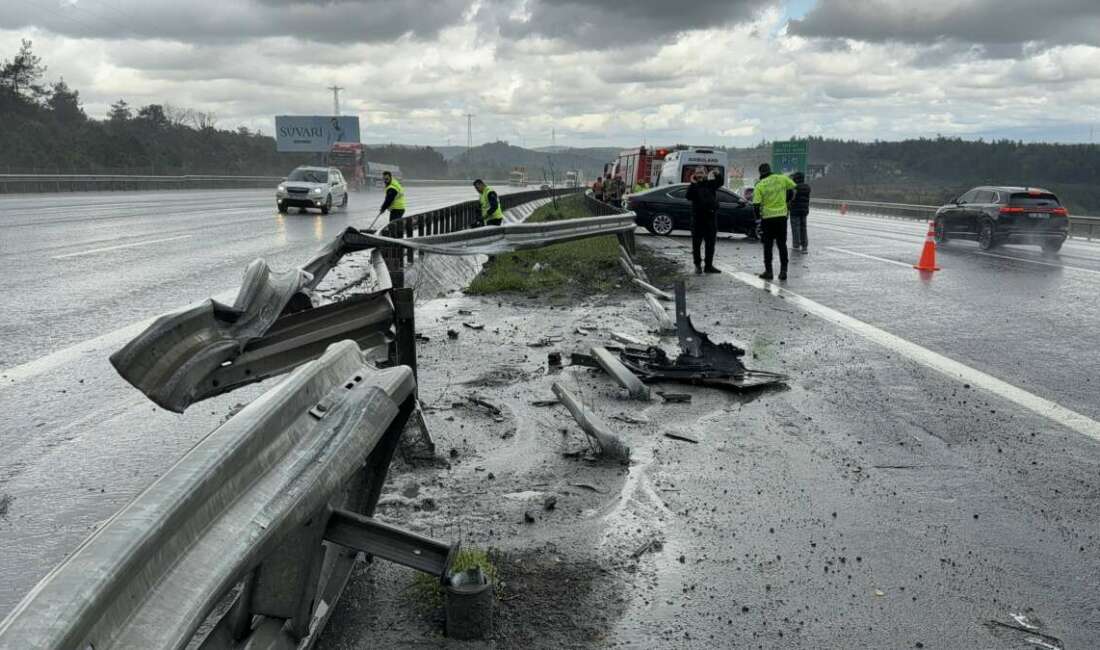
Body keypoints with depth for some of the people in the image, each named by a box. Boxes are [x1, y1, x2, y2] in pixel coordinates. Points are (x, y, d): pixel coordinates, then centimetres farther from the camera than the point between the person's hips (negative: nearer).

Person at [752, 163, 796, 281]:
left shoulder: (759, 185, -8)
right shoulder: (782, 179, -1)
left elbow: (756, 204, -13)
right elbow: (794, 187, 10)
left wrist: (758, 218, 0)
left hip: (767, 217, -2)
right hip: (782, 216, 2)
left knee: (768, 245, 8)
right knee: (782, 244, 10)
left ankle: (768, 271, 9)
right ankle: (783, 271, 8)